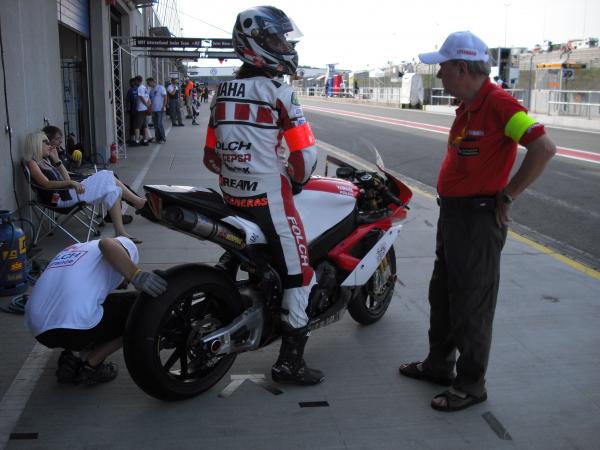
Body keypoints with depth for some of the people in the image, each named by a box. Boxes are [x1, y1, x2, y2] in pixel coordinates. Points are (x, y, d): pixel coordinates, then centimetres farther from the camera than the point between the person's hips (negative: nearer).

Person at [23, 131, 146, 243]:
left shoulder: (45, 161, 23)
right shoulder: (32, 163, -2)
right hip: (60, 198, -9)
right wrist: (71, 183, -26)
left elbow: (66, 179, 17)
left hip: (69, 192, 9)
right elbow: (46, 184, -16)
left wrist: (56, 160, 13)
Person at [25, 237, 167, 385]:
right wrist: (138, 276, -19)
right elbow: (107, 244, -13)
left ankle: (69, 360, 16)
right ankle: (91, 366, 11)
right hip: (76, 326, -8)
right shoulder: (124, 245, 13)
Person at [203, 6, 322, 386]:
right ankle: (290, 360, 7)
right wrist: (296, 180, 4)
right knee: (299, 272, 3)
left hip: (232, 197, 8)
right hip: (268, 197, -7)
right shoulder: (277, 91, -12)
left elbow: (210, 157, 11)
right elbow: (307, 154, -15)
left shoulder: (223, 92, 9)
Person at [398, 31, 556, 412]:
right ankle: (439, 364, 36)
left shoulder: (499, 103, -18)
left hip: (479, 218, -10)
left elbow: (544, 147, -25)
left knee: (471, 305, 1)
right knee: (442, 295, 20)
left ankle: (471, 385, 16)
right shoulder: (468, 106, 11)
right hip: (453, 213, 10)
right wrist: (450, 202, 14)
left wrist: (508, 195, -18)